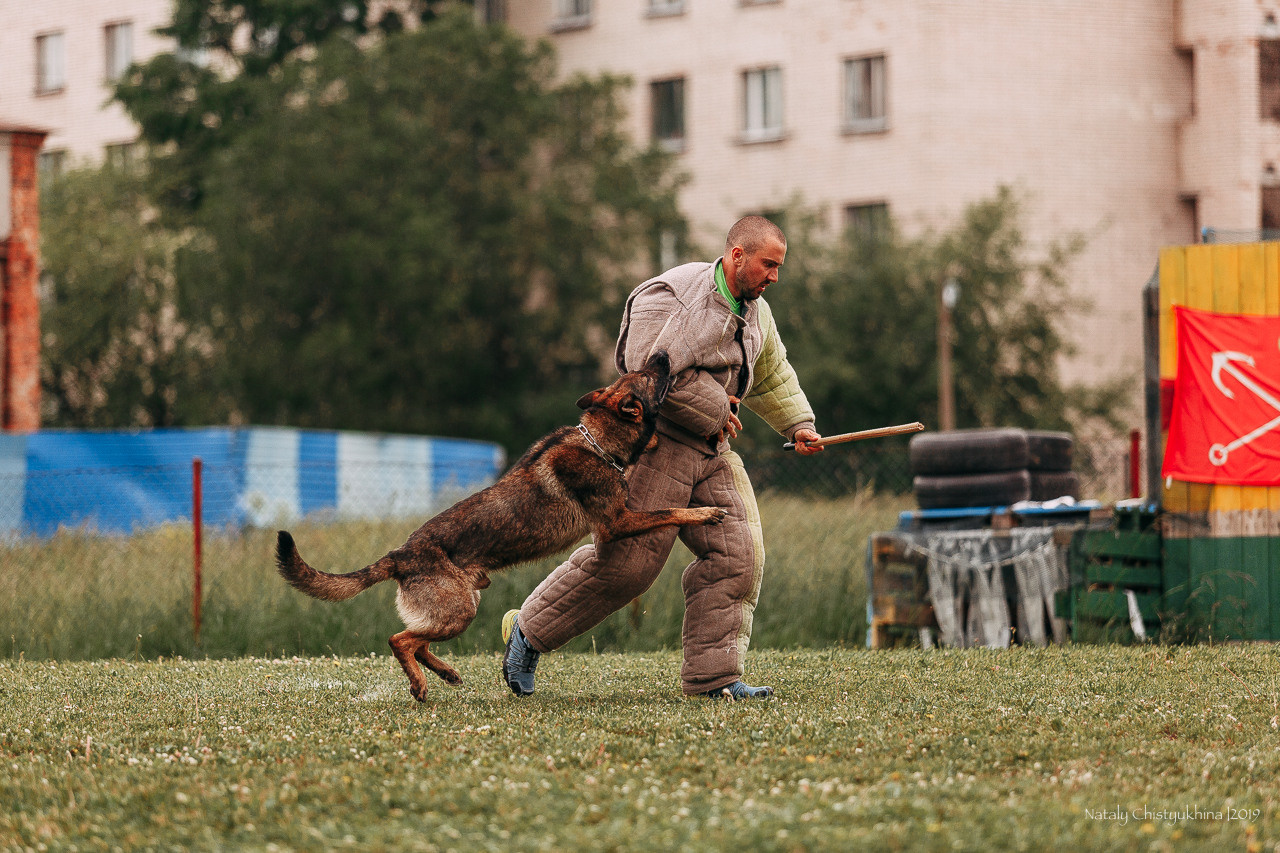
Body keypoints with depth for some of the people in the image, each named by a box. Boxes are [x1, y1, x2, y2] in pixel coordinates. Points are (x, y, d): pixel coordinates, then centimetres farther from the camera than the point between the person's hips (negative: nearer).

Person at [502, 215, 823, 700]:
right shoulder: (672, 296, -16)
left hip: (712, 452, 8)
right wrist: (714, 409, -16)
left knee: (737, 555, -4)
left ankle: (711, 676, 0)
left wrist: (798, 424, 23)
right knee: (626, 561, -9)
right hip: (655, 442, -8)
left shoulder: (756, 313, 13)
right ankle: (528, 631, 6)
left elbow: (770, 375, 31)